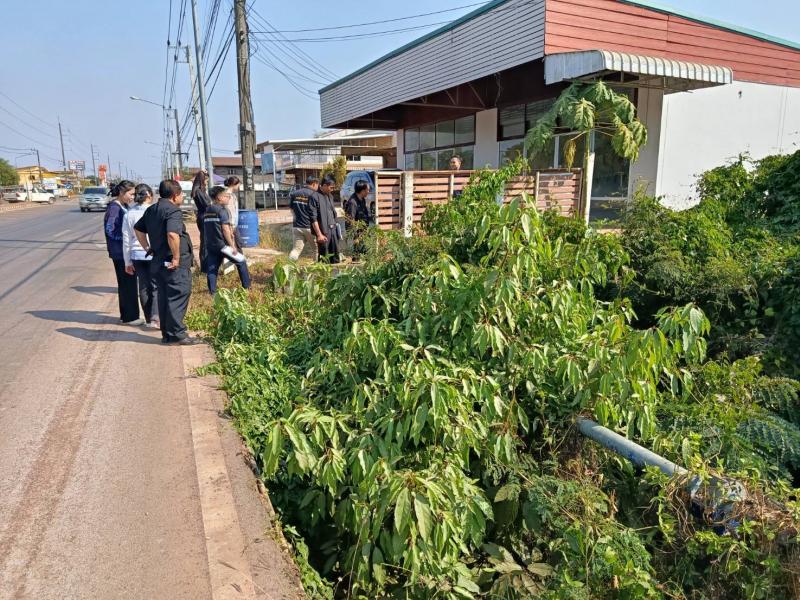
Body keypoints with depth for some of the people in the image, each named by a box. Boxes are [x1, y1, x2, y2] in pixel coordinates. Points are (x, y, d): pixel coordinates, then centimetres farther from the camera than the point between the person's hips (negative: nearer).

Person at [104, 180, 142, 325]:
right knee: (128, 284, -3)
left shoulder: (123, 206, 12)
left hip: (125, 251, 9)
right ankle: (129, 317, 5)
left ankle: (126, 314, 26)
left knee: (126, 283, 16)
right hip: (120, 252, -9)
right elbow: (110, 230, -18)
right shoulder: (114, 207, -15)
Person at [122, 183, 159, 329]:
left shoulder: (129, 214, 3)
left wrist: (128, 262, 12)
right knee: (156, 285, 2)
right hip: (154, 253, -4)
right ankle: (155, 318, -8)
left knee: (143, 287, 12)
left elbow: (126, 239, 6)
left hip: (136, 254, 4)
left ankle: (148, 319, 20)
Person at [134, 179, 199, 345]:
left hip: (158, 261, 9)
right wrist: (176, 258, -23)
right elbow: (172, 234, -31)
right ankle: (178, 334, -1)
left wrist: (148, 248, 22)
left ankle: (167, 334, 20)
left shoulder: (151, 209, 14)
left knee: (164, 297, 13)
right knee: (178, 296, -3)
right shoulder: (172, 210, -16)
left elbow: (138, 229, 24)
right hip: (176, 263, -9)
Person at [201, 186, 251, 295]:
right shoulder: (222, 210, -11)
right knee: (241, 262, 8)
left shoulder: (207, 211, 13)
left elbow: (206, 230, 17)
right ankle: (247, 287, 12)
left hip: (210, 245, 7)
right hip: (223, 244, -7)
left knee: (212, 268, 8)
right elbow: (225, 229, -17)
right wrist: (232, 246, -16)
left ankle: (212, 291, 3)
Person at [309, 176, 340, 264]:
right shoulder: (315, 197, -10)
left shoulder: (330, 196, 14)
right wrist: (319, 234, -18)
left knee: (335, 257, 12)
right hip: (323, 231, -7)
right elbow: (313, 218, -14)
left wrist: (335, 227, 14)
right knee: (324, 258, 0)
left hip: (333, 230, 7)